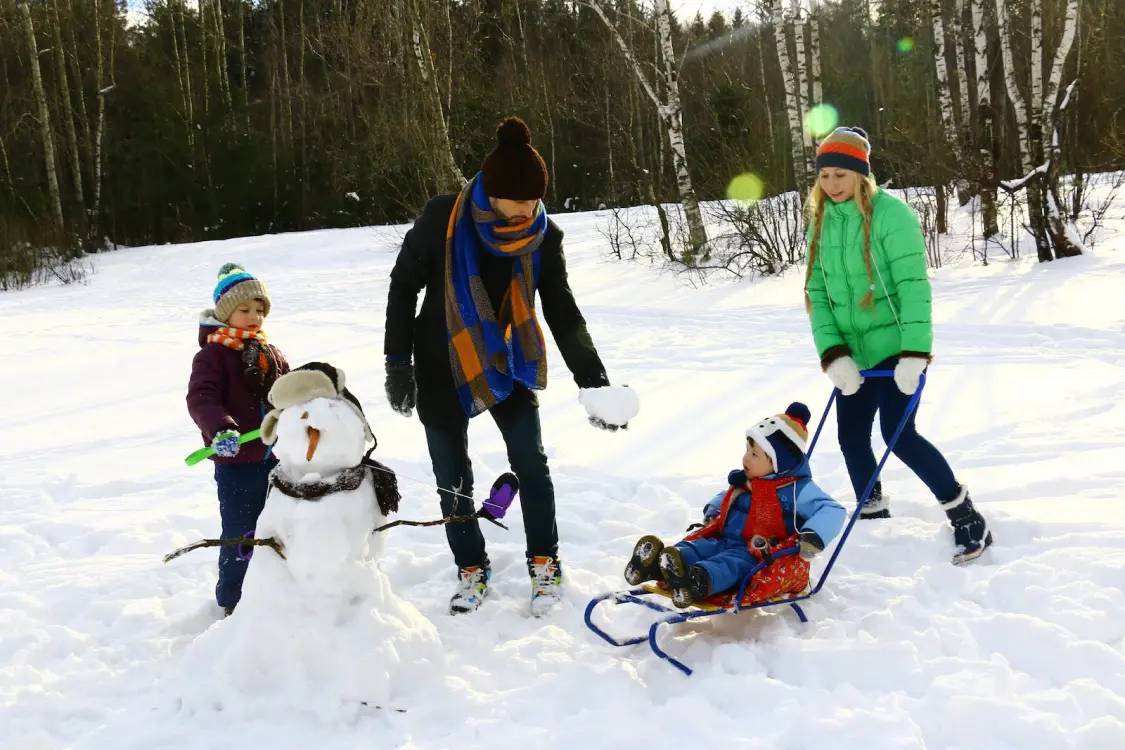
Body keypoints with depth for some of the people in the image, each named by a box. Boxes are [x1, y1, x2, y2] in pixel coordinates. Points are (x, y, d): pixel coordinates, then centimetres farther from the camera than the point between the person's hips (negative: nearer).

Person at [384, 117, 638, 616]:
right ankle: (471, 570, 23)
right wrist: (398, 362, -10)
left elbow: (563, 312, -12)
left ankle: (545, 565, 12)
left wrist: (593, 381, -22)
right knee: (452, 477, 6)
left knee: (530, 463, -5)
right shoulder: (442, 220, -21)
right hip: (442, 365, -1)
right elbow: (404, 285, -9)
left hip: (507, 361, 1)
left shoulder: (543, 236, -14)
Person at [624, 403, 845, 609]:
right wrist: (713, 511, 23)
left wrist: (814, 537, -26)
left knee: (732, 563, -37)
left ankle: (698, 581, -67)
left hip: (766, 556, -7)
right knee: (698, 546, -22)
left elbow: (832, 511, -12)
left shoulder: (798, 489, -5)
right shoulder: (744, 482, 18)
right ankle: (655, 564, -48)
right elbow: (726, 497, 41)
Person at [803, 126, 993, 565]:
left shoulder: (890, 214, -15)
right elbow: (817, 293, 2)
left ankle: (967, 518, 2)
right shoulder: (822, 222, 5)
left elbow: (913, 285, -19)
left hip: (895, 349, -6)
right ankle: (873, 518, 31)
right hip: (853, 353, 6)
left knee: (899, 435, -13)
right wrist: (833, 354, -11)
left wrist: (914, 353, -26)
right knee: (851, 438, 9)